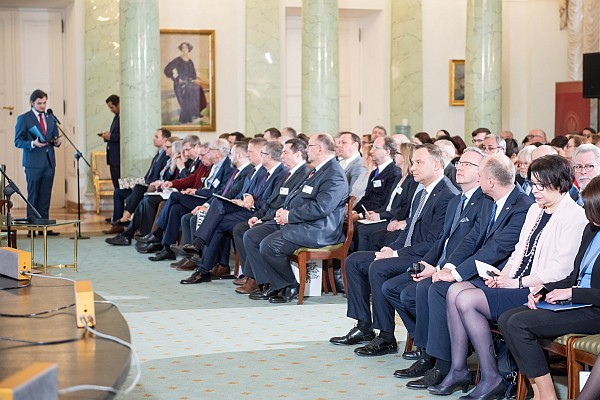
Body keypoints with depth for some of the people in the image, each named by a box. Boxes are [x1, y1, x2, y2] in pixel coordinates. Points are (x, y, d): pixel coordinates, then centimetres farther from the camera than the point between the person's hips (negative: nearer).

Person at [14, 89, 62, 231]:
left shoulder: (51, 119, 15)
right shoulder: (23, 119, -1)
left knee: (45, 196, 5)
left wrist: (57, 142, -1)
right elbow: (18, 141, -4)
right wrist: (33, 144, -20)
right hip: (33, 163, -5)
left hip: (49, 162, 5)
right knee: (33, 195, -2)